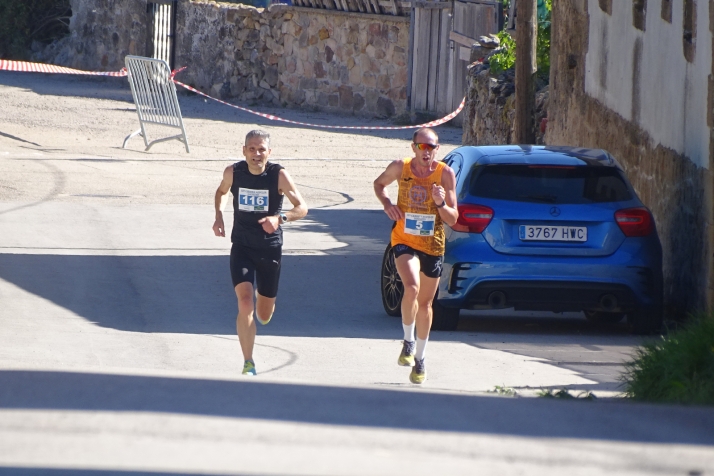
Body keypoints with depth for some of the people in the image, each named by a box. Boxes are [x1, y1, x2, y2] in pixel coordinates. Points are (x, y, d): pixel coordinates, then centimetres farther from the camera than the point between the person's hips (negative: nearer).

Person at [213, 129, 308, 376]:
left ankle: (262, 300, 50)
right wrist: (218, 216, -1)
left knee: (264, 316, 10)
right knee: (244, 301, -20)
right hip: (242, 247, 0)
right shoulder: (232, 172, -6)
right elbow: (221, 191, 16)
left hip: (270, 249, 0)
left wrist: (280, 218, -33)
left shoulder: (279, 175, -14)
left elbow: (302, 208, -14)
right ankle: (248, 363, -15)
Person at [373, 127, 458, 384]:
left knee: (425, 302, 14)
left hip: (433, 245, 1)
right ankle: (408, 342, -6)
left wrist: (441, 204, -26)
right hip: (405, 240, -1)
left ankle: (420, 358, 32)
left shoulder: (445, 174, -9)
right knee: (412, 288, -28)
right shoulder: (400, 168, -7)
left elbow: (452, 219, -5)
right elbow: (379, 183, 15)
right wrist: (387, 204, -4)